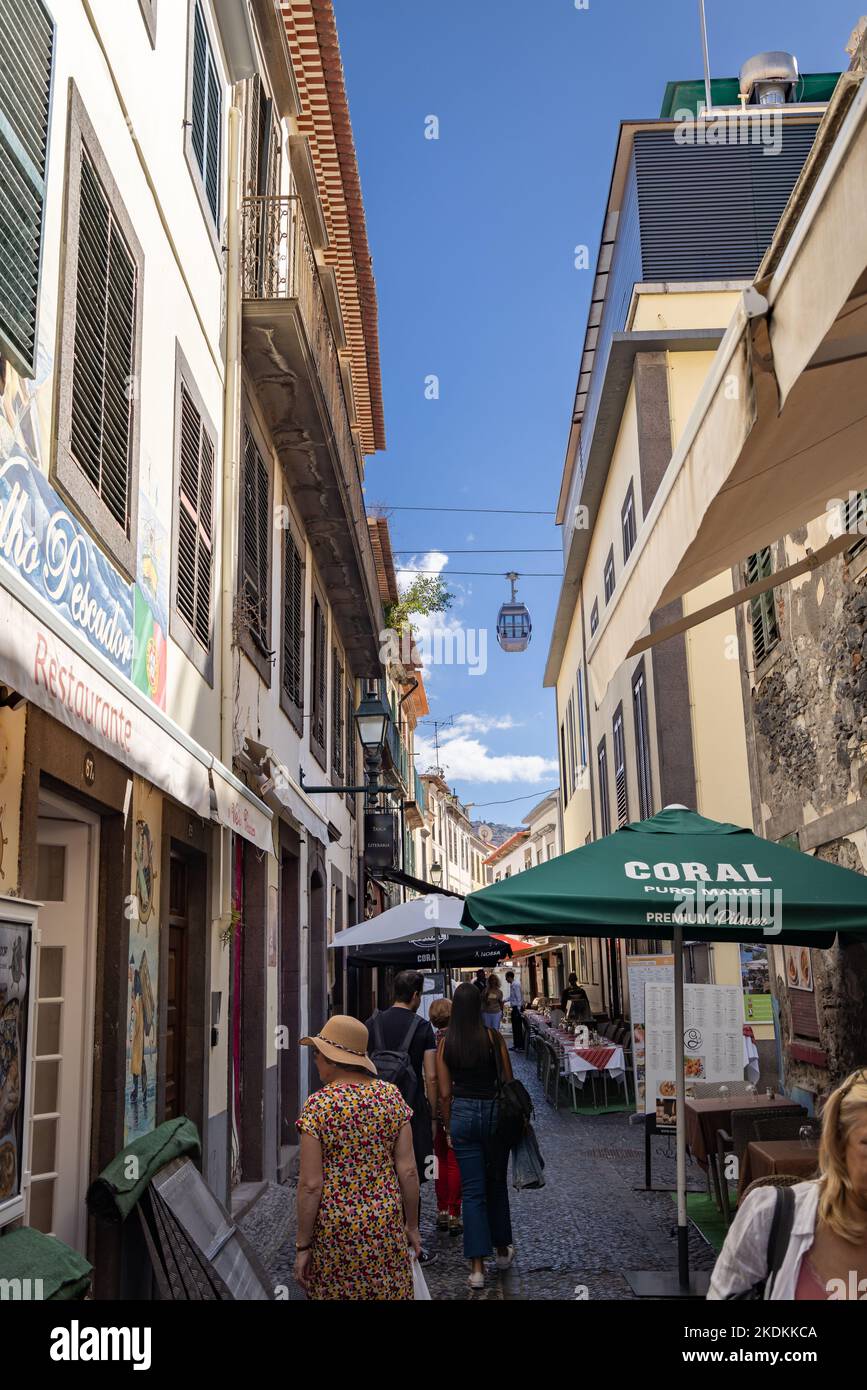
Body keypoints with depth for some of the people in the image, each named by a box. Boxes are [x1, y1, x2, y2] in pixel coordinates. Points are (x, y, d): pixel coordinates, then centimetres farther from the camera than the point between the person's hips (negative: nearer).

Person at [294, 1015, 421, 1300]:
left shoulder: (318, 1106, -13)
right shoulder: (391, 1095, -3)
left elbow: (310, 1184, -13)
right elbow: (408, 1169, -2)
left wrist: (302, 1245, -4)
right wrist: (412, 1225, 9)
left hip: (334, 1228, -3)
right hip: (386, 1223, 3)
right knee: (388, 1291, 15)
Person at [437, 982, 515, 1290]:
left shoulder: (445, 1044, -4)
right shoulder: (493, 1037, -9)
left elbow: (445, 1092, 0)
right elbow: (508, 1082, -3)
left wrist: (448, 1127, 11)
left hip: (462, 1115, 1)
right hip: (494, 1112, 0)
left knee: (472, 1191, 6)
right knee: (497, 1184, 19)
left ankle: (477, 1267, 4)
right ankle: (502, 1250, 34)